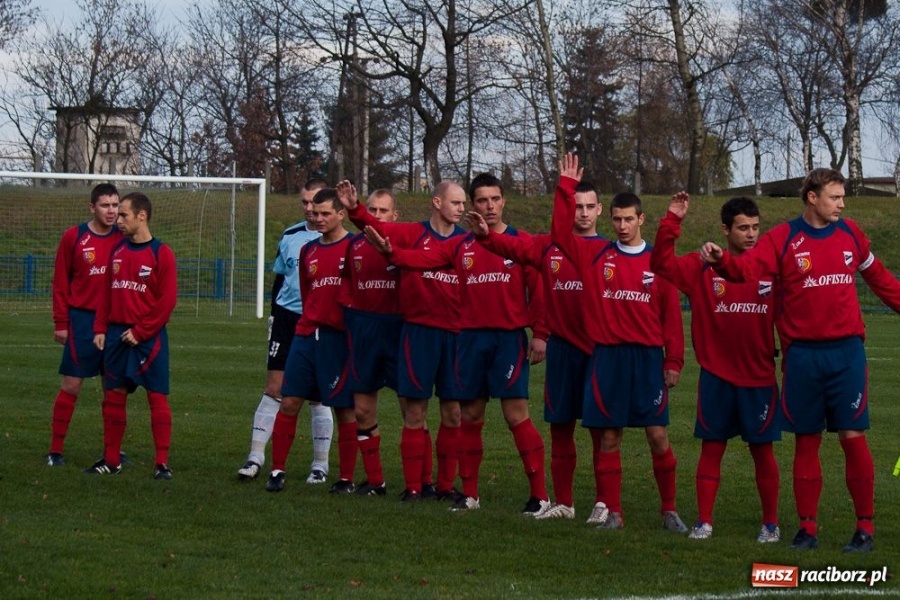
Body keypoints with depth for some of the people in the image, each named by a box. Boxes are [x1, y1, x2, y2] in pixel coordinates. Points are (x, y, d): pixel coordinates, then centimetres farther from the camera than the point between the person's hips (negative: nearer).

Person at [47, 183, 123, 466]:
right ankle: (55, 450, 1)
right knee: (72, 384, -4)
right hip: (83, 318, -3)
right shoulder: (74, 237, -4)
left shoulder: (123, 239, 3)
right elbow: (60, 282, -2)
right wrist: (60, 323, -6)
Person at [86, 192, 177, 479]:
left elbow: (167, 300, -10)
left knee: (157, 397, -6)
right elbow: (107, 294, 16)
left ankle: (162, 463, -5)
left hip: (149, 337, -6)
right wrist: (101, 328, 5)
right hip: (116, 334, 6)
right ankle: (111, 460, 15)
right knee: (113, 396, 7)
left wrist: (140, 332, -14)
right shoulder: (117, 251, 12)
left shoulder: (161, 254, -6)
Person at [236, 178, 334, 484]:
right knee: (273, 388, 0)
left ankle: (321, 464, 11)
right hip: (287, 318, 3)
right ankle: (255, 457, 1)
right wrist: (274, 314, 12)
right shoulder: (290, 236, 9)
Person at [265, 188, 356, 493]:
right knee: (289, 401, 0)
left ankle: (346, 478, 9)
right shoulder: (308, 251, 14)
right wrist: (311, 323, 14)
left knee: (344, 408, 0)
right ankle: (277, 470, 7)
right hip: (307, 334, 5)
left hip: (340, 338, -5)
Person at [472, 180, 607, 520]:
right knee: (560, 426, 9)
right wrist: (485, 235, -25)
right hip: (562, 348, 3)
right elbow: (514, 247, -7)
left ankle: (604, 503, 8)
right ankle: (563, 503, 19)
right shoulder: (549, 247, 7)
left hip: (598, 350, -3)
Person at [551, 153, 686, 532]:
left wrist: (673, 361, 0)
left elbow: (671, 314, 3)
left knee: (658, 436, -3)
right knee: (607, 438, 2)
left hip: (647, 358, -1)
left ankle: (669, 510, 10)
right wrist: (566, 187, -1)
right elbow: (561, 233, 3)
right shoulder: (595, 258, 7)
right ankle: (611, 511, 10)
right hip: (606, 358, 1)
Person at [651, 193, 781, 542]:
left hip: (759, 378, 0)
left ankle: (771, 524, 15)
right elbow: (661, 264, -7)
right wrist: (672, 222, -15)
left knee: (762, 449, 5)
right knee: (711, 447, 4)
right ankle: (704, 522, 10)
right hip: (716, 377, 0)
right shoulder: (703, 268, 0)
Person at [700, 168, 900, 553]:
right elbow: (747, 268, -17)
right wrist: (720, 260, -37)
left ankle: (865, 527, 5)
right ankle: (807, 527, 15)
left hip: (846, 351, 1)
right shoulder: (783, 239, -2)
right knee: (806, 442, 6)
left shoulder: (850, 234, 8)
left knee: (853, 436, -3)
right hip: (802, 354, -1)